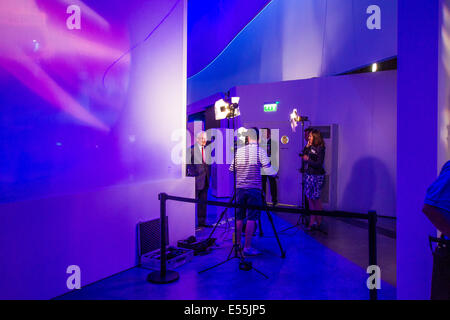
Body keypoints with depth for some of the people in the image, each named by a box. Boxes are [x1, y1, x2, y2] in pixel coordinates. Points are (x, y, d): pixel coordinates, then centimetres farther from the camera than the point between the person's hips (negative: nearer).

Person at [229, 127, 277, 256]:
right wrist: (275, 172, 11)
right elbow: (268, 170, -9)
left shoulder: (239, 151, 5)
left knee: (239, 217, 14)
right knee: (251, 218, 0)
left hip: (239, 188, 4)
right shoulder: (260, 151, -6)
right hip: (254, 189, -4)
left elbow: (231, 169, 11)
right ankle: (247, 247, 1)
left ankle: (238, 243, 24)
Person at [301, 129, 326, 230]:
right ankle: (312, 220, 15)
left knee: (316, 198, 0)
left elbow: (319, 164, -16)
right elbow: (304, 157, 7)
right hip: (309, 174, 7)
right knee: (309, 197, 7)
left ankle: (319, 221, 15)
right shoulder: (310, 147, 9)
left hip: (317, 176, -7)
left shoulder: (320, 148, -11)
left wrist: (308, 160, -12)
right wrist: (306, 147, 0)